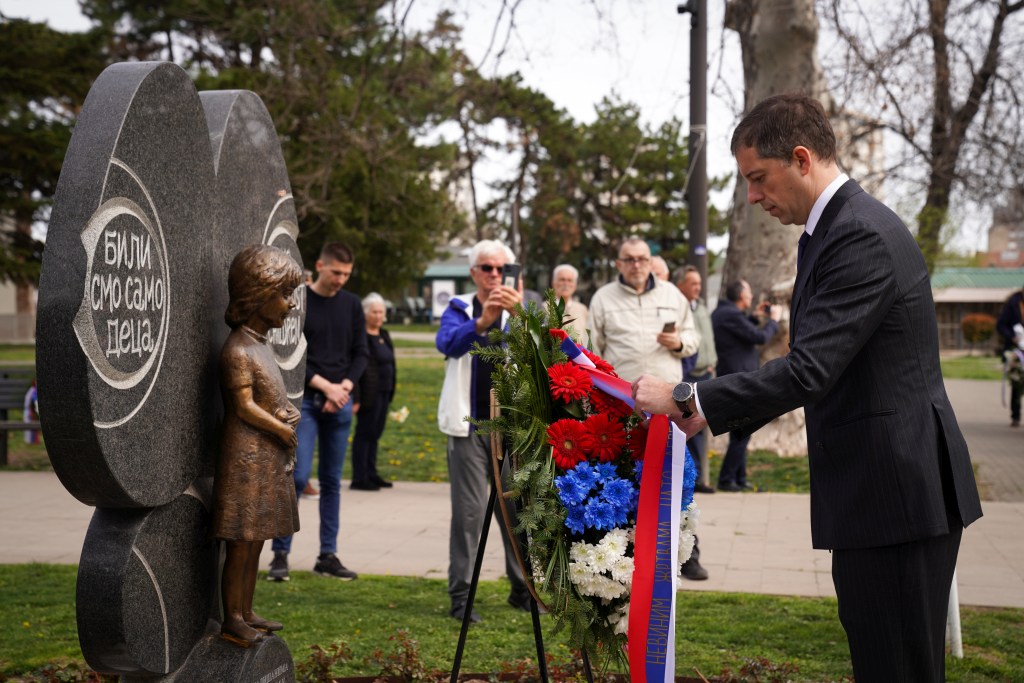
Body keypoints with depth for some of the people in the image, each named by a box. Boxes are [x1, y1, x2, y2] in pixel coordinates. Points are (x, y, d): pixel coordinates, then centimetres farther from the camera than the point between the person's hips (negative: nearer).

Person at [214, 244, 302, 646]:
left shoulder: (259, 343, 13)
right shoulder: (238, 350, -16)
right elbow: (245, 407, -18)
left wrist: (288, 414, 0)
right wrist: (284, 430, -11)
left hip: (268, 457, 9)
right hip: (246, 458, -9)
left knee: (255, 541, 14)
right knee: (241, 544, -2)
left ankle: (246, 613, 24)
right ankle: (232, 621, 8)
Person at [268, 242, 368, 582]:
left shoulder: (352, 305, 9)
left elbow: (361, 354, 10)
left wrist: (344, 387, -7)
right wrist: (325, 386, -13)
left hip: (340, 404, 4)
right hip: (304, 400, -4)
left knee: (332, 481, 7)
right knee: (298, 475, -12)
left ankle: (328, 555, 13)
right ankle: (280, 553, -2)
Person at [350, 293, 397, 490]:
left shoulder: (384, 335, 16)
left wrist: (391, 390, 17)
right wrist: (355, 397, -22)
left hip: (384, 392, 8)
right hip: (369, 393, -8)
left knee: (375, 433, 13)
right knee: (365, 433, -3)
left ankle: (371, 474, 21)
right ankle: (359, 478, 3)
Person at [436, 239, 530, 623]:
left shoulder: (521, 311, 6)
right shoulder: (459, 309, 5)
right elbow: (447, 343, -16)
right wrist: (481, 321, -35)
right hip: (469, 424, -1)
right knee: (469, 510, -3)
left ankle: (522, 589, 20)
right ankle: (461, 595, 3)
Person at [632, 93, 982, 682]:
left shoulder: (863, 235, -19)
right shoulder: (829, 230, 14)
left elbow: (809, 370, -25)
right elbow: (813, 365, 19)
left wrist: (685, 399, -19)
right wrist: (712, 414, 11)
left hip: (899, 494, -10)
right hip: (875, 493, 10)